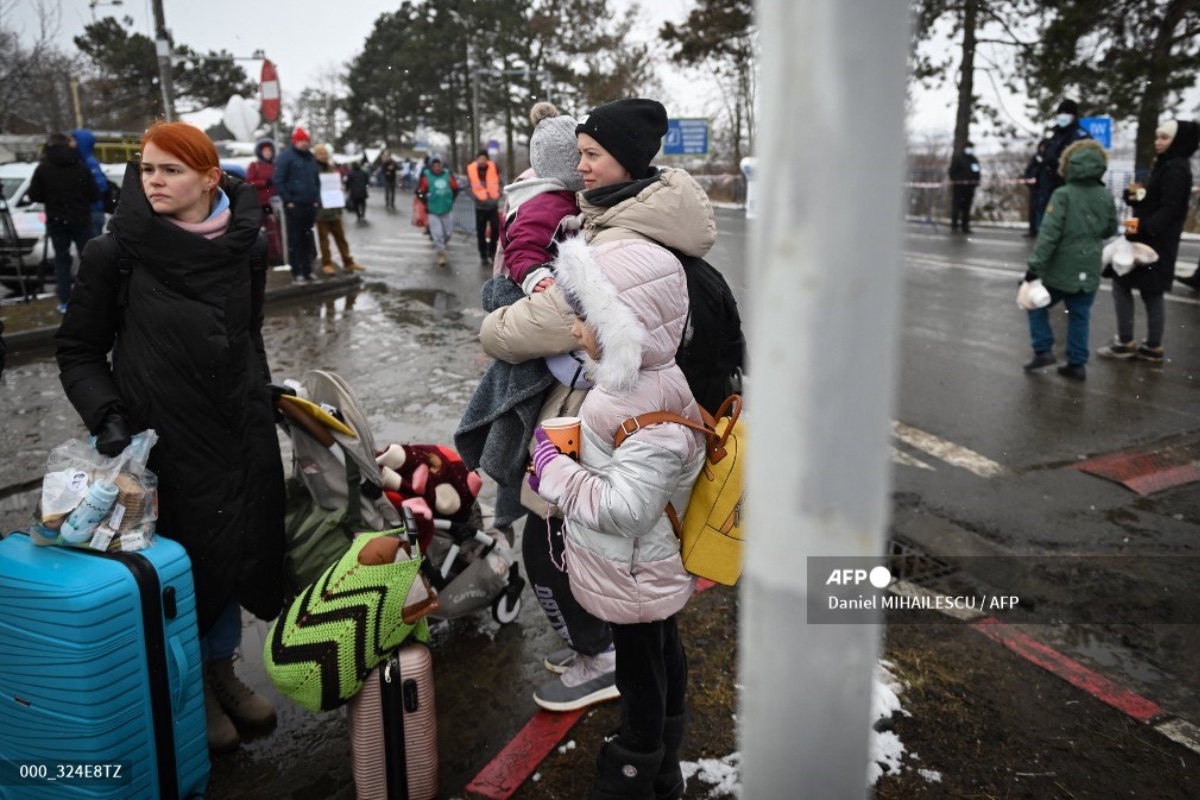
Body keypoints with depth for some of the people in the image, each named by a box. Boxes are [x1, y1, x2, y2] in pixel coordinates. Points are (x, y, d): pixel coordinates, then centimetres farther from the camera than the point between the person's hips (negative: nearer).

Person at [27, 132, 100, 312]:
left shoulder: (42, 169, -4)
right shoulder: (81, 167, -4)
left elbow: (34, 196, -4)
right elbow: (94, 195, -6)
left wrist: (51, 199, 14)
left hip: (56, 221, 1)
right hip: (80, 220, -1)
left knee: (61, 259, 9)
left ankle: (64, 301, 7)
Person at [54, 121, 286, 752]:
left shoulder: (245, 249, 2)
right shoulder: (116, 254, -8)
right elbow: (78, 350, -1)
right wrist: (106, 415, -14)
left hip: (243, 439, 4)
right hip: (163, 440, -3)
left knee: (236, 553, 13)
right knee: (182, 560, 6)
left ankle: (221, 670, 35)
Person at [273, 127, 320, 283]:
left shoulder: (310, 157, 15)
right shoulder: (286, 157, -5)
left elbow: (316, 180, 21)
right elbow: (278, 181, -10)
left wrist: (316, 199, 10)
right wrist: (288, 200, -13)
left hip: (310, 205, 6)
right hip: (294, 205, -6)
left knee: (307, 239, 11)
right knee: (294, 239, -2)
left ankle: (307, 271, 17)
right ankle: (296, 273, 1)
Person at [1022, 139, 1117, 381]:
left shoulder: (1063, 195, -13)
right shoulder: (1107, 196, 2)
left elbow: (1049, 233, -19)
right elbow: (1110, 230, 14)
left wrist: (1035, 265, -18)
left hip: (1060, 270, -4)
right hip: (1089, 271, 4)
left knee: (1037, 306, 16)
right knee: (1079, 317, 12)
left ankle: (1043, 350, 9)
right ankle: (1077, 363, 14)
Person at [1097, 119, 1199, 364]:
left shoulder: (1175, 169, -15)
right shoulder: (1166, 165, 16)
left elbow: (1169, 209, -23)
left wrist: (1144, 228, -33)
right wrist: (1137, 197, -2)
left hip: (1154, 240, -10)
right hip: (1153, 238, 10)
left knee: (1121, 282, -5)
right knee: (1151, 291, 12)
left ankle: (1125, 343, 1)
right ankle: (1153, 347, 17)